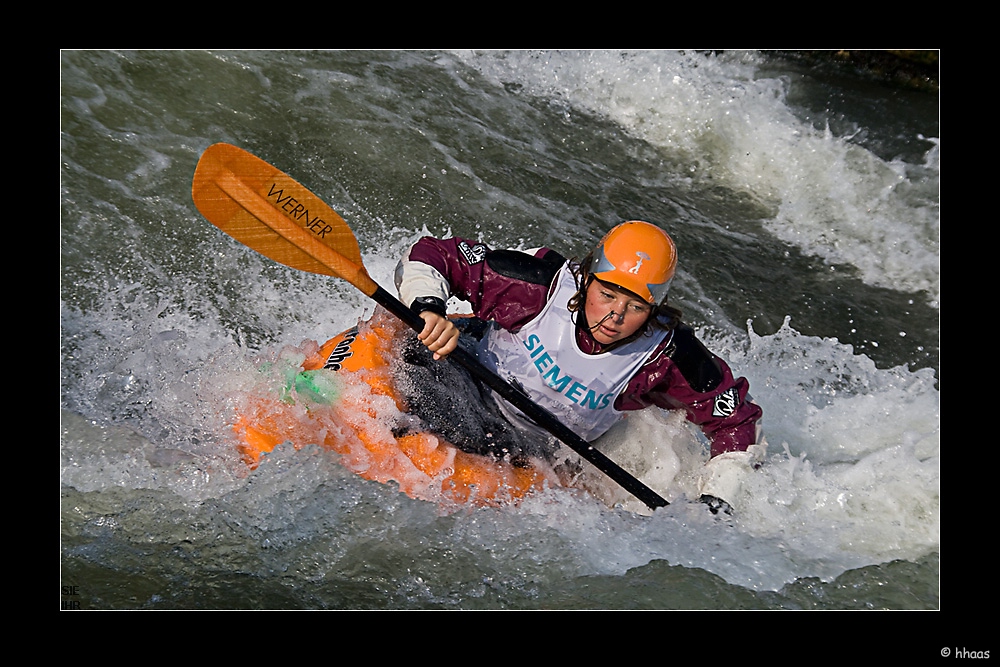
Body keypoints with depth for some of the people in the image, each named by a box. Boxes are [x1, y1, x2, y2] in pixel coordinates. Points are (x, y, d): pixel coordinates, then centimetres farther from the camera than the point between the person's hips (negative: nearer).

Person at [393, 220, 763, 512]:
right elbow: (425, 257, -20)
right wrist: (430, 307, -40)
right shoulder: (541, 285, -24)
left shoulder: (667, 357, -21)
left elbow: (736, 422, -7)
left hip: (531, 454, 2)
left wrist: (716, 501, -17)